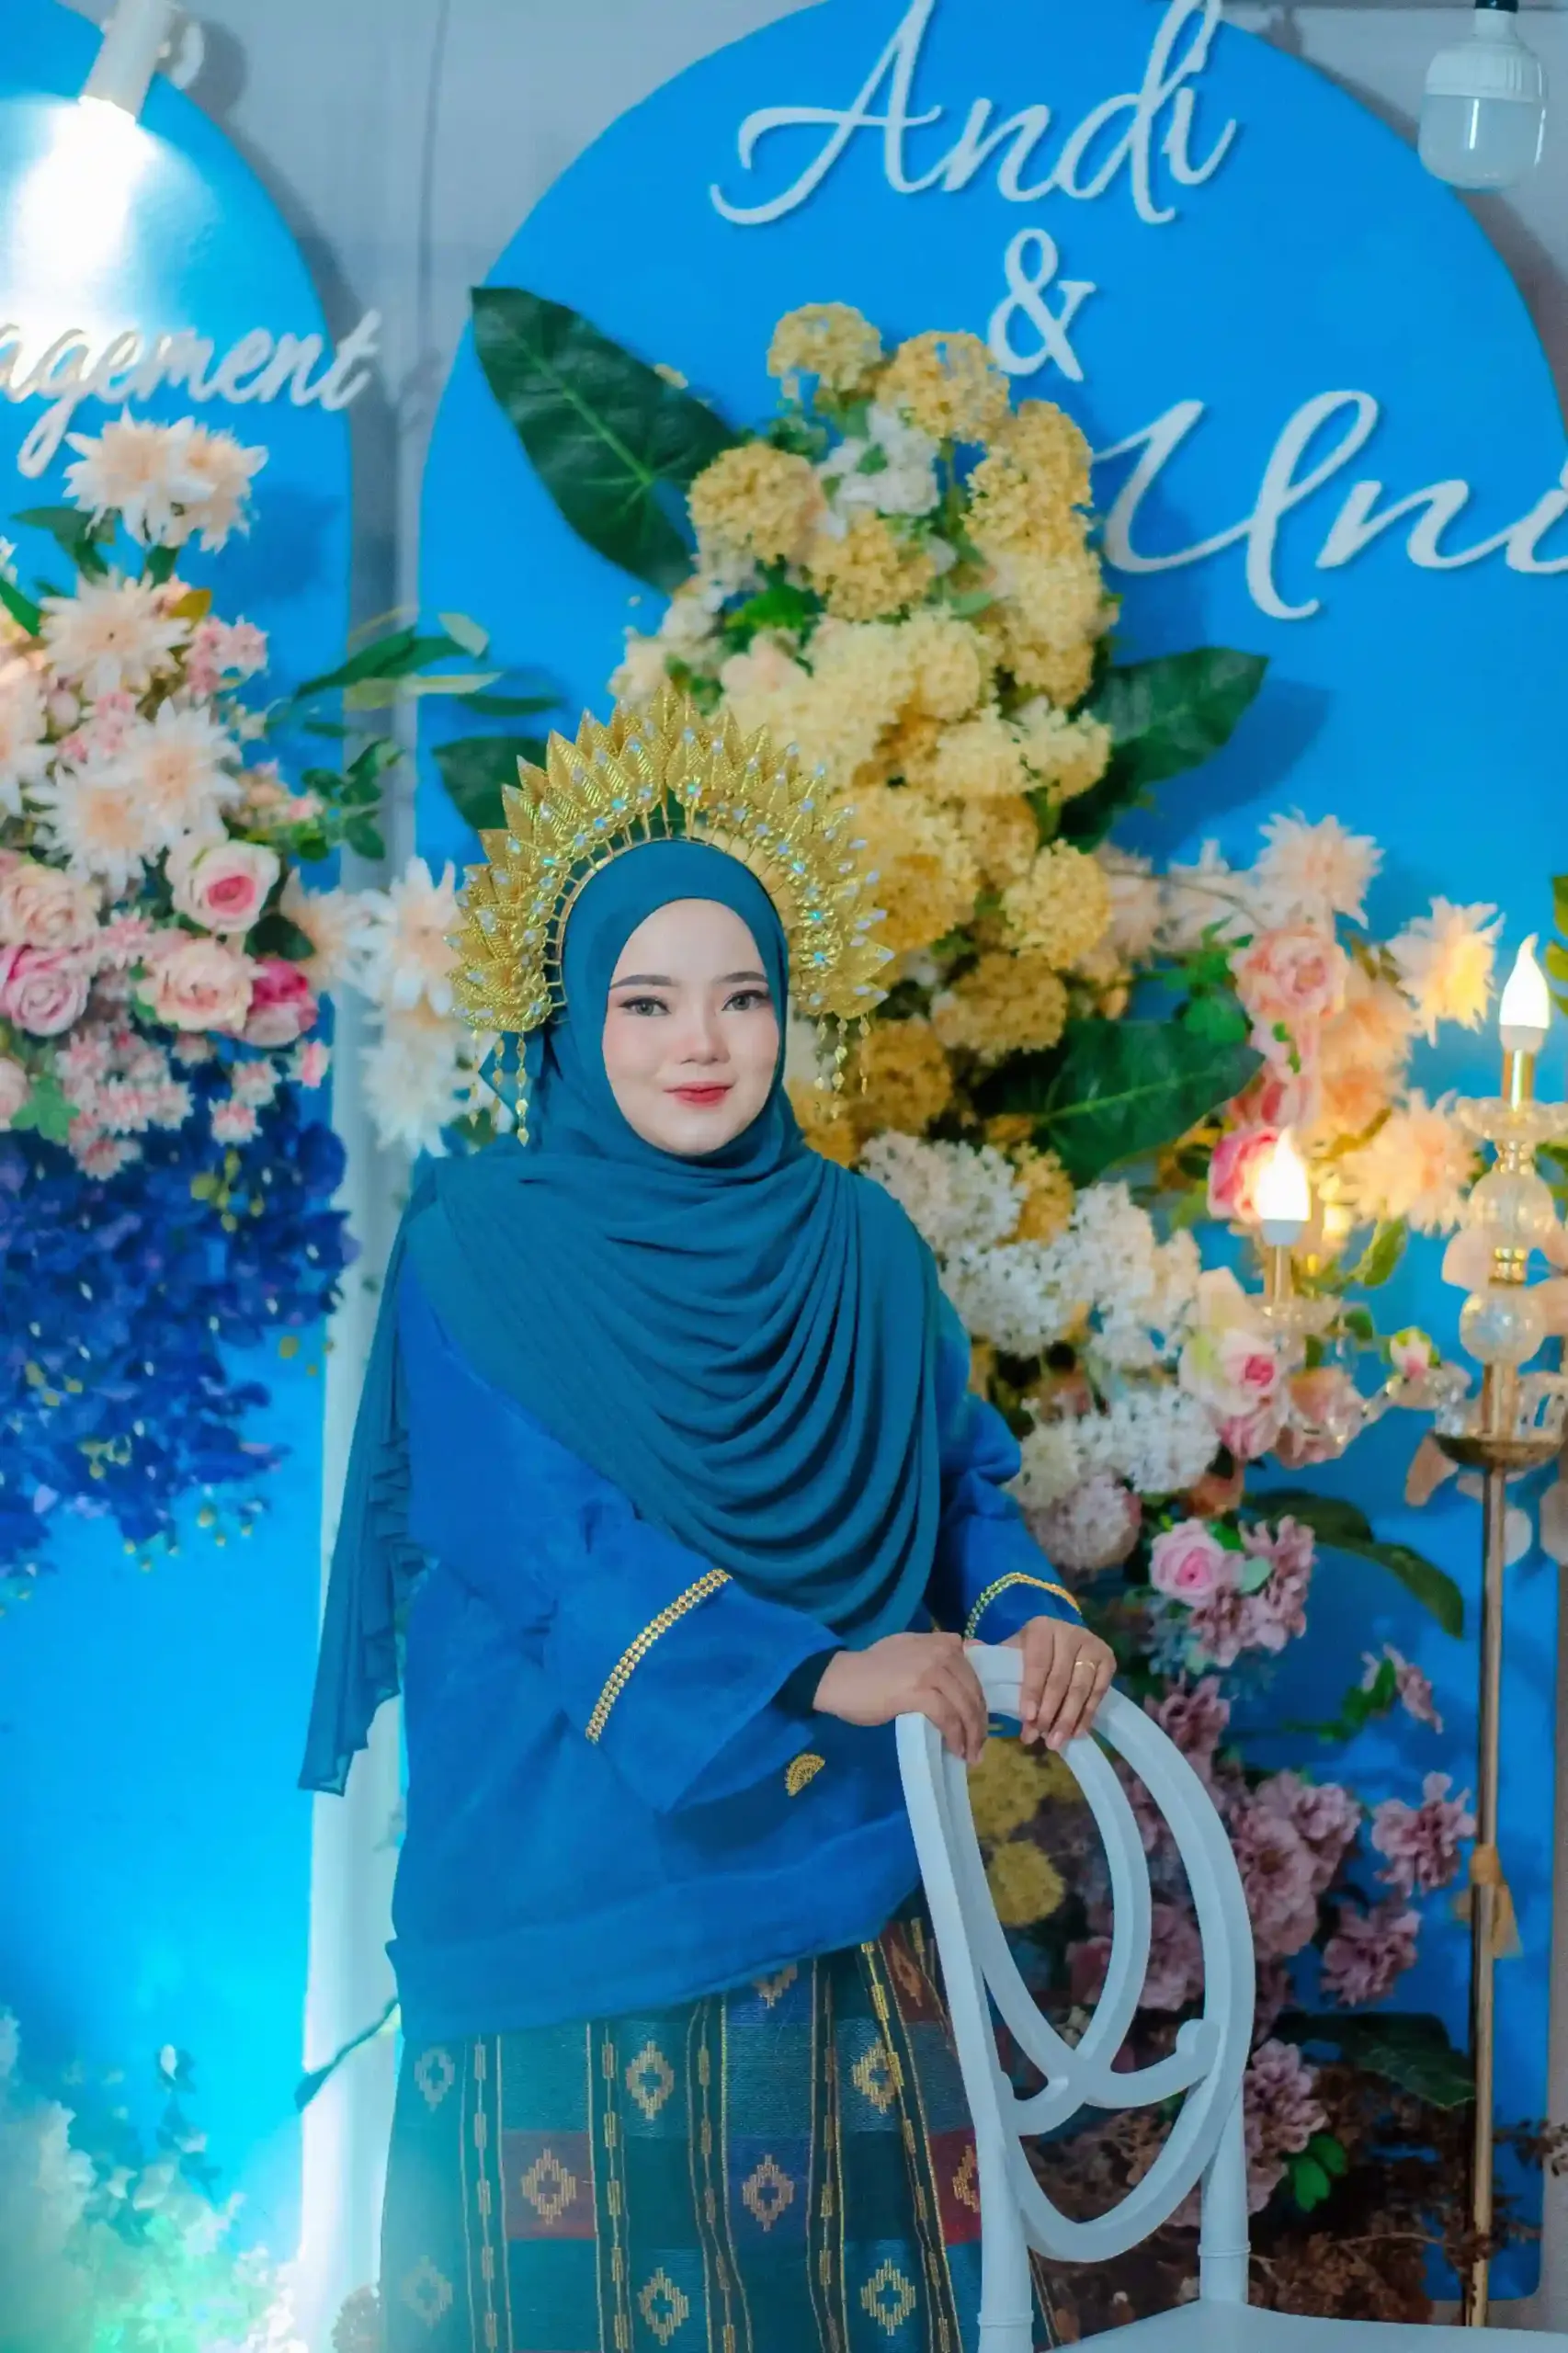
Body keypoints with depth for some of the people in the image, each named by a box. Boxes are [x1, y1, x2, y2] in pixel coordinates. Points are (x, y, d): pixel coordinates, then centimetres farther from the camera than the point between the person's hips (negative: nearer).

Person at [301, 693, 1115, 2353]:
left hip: (836, 1892, 4)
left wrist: (1025, 1610, -12)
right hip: (574, 1895, -3)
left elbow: (961, 1480, 11)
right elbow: (543, 1547, -15)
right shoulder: (479, 1247, -5)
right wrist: (814, 1673, -25)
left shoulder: (860, 1248, 7)